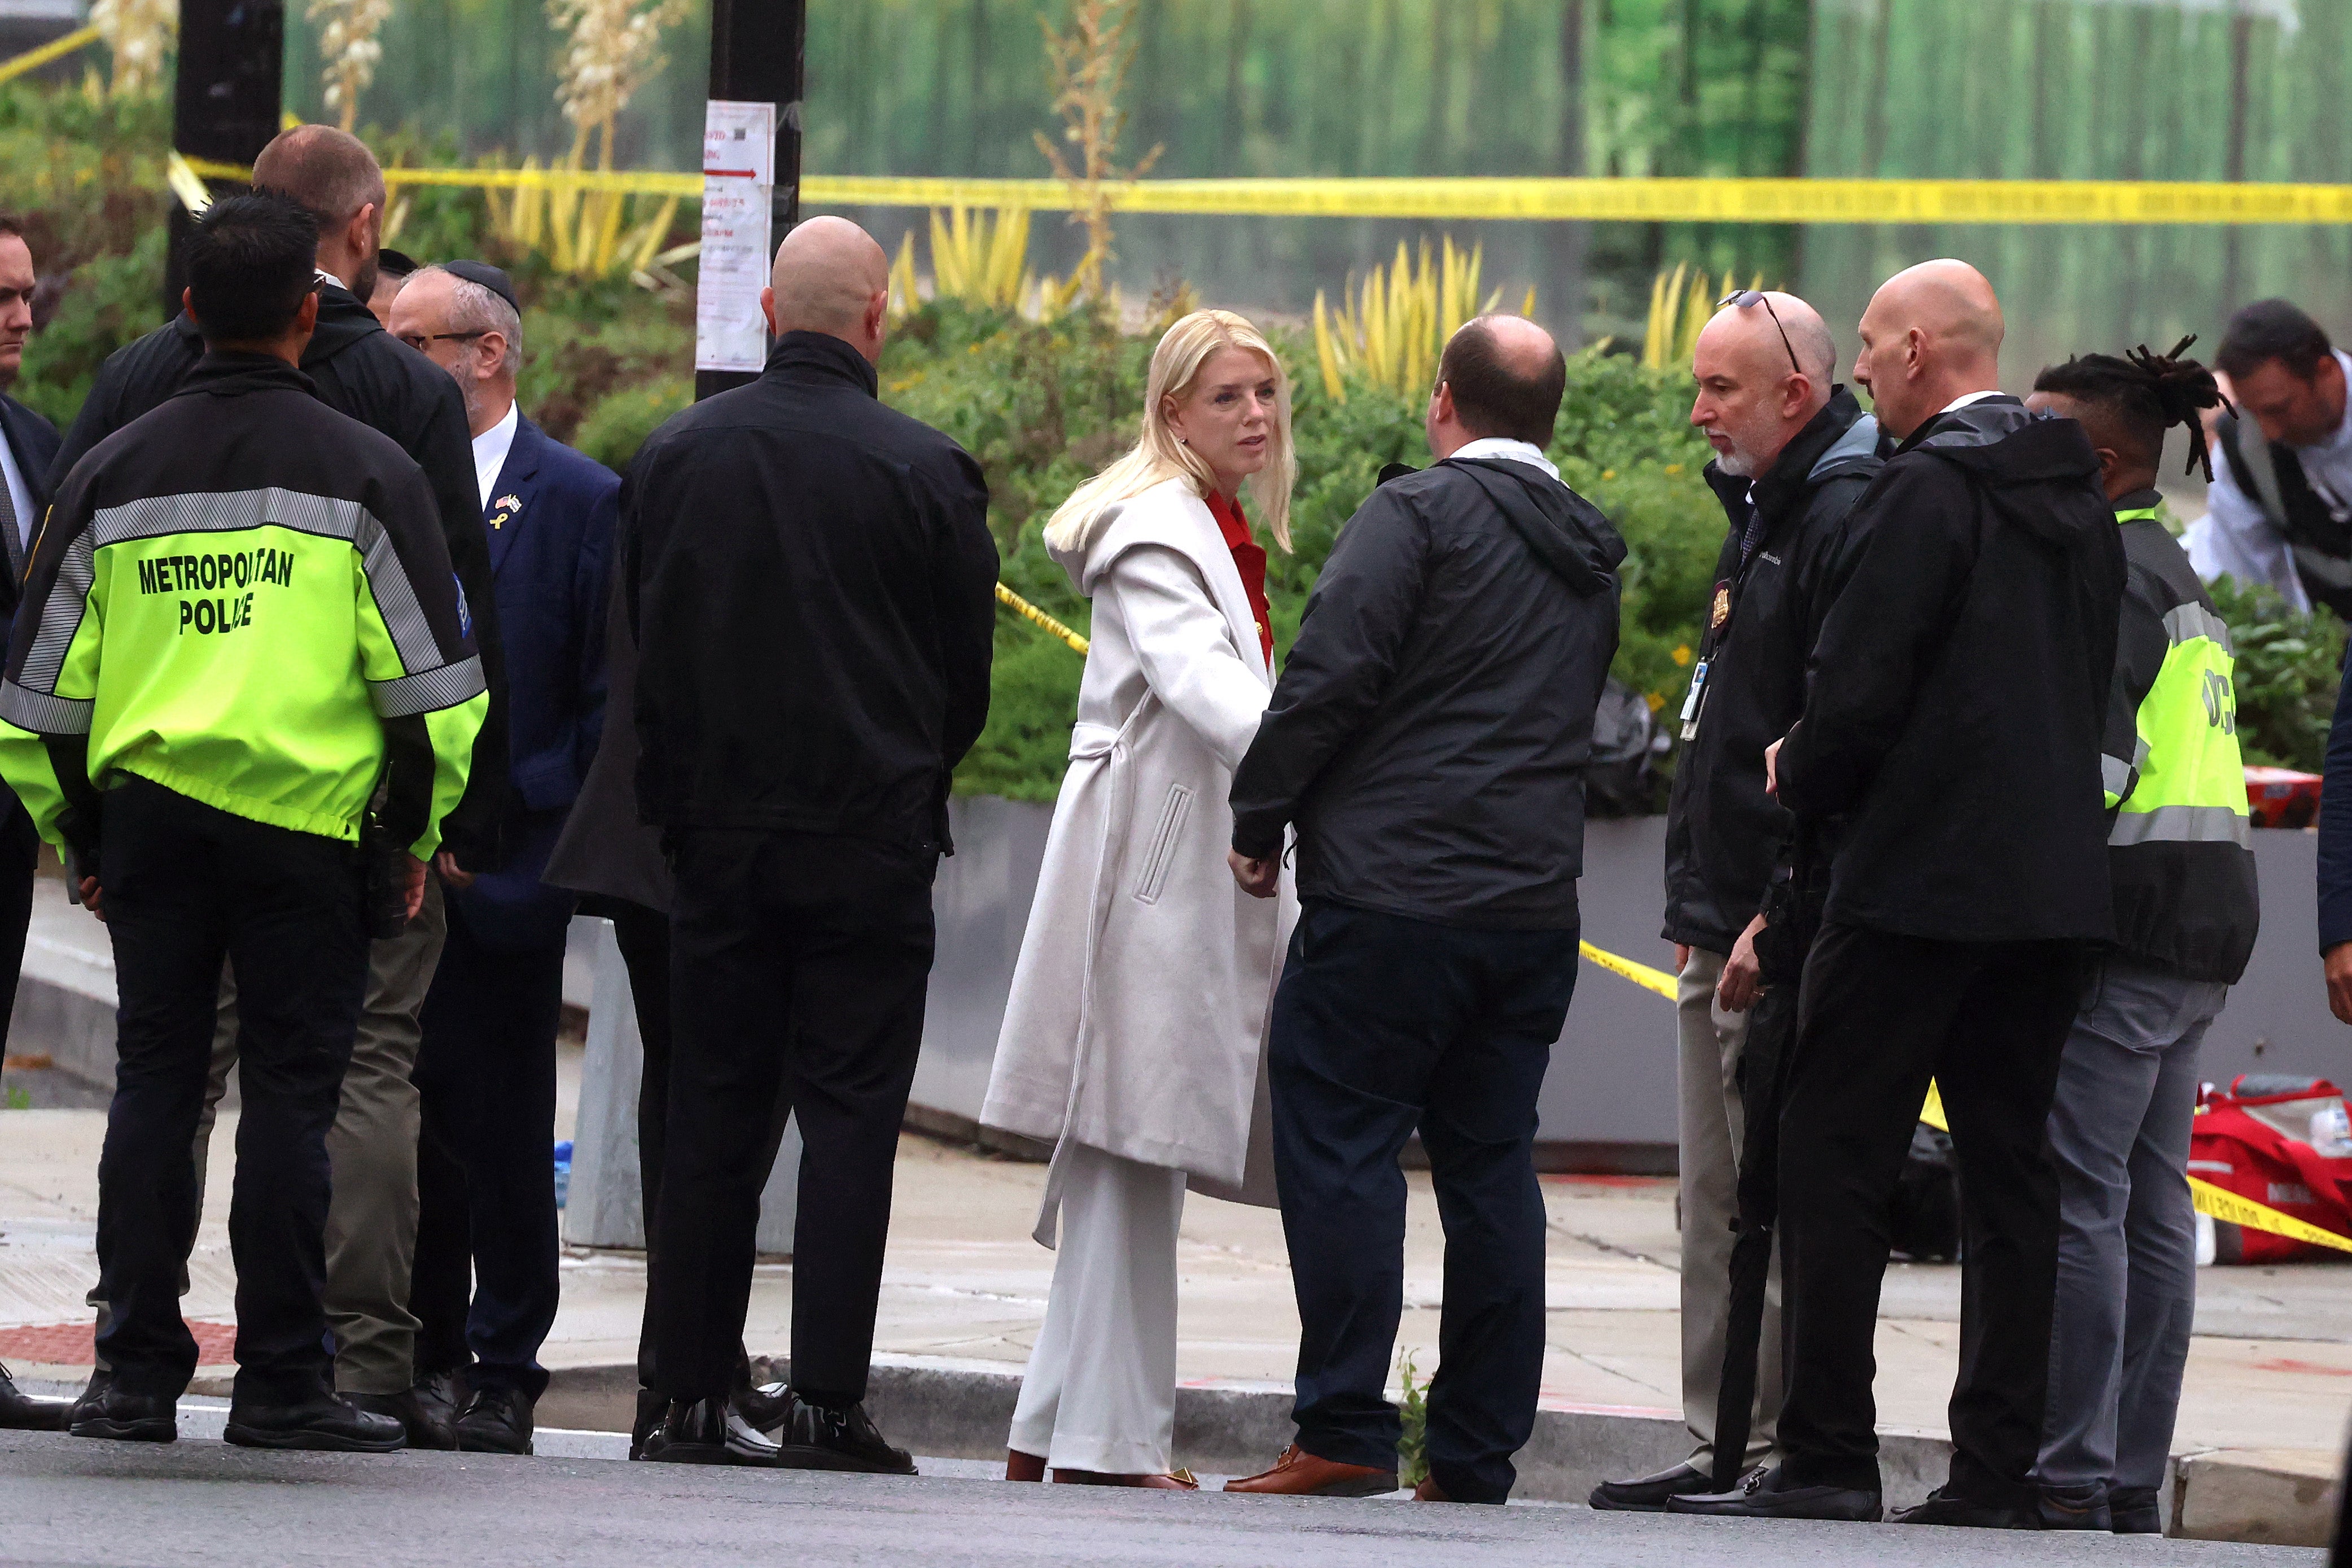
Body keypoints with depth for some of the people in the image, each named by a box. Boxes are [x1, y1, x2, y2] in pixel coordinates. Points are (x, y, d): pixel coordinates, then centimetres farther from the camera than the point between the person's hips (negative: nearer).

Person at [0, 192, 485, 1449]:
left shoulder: (112, 474, 7)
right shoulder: (364, 474, -2)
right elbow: (432, 684, -3)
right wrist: (414, 832, 8)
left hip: (145, 813, 3)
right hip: (308, 821, -3)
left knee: (153, 1083, 8)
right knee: (289, 1093, 0)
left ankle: (138, 1375, 5)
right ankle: (279, 1382, -1)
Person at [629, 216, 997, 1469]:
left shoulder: (675, 456, 1)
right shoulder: (926, 474, -10)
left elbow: (640, 647, 7)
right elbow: (969, 674, -1)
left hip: (716, 833, 3)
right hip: (871, 837, -3)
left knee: (711, 1118, 8)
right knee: (848, 1118, -1)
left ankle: (690, 1398, 8)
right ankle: (825, 1402, -5)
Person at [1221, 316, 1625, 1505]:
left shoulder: (1419, 514, -7)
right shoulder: (1589, 558, 17)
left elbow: (1331, 676, -14)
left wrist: (1260, 820, -2)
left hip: (1390, 900, -7)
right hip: (1535, 907, 7)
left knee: (1340, 1145, -3)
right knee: (1491, 1163, 9)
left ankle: (1345, 1434, -8)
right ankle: (1477, 1457, 9)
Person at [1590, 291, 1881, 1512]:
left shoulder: (1846, 522, -15)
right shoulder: (1762, 514, 19)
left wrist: (1782, 921, -23)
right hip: (1719, 929, 11)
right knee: (1717, 1210, 11)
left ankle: (1787, 1448, -6)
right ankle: (1722, 1447, 15)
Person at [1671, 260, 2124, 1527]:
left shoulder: (1926, 492, -12)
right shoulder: (2079, 494, 12)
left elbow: (1859, 691, -16)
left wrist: (1802, 783, 4)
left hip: (1918, 880, -8)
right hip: (2054, 882, 8)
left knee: (1833, 1157, -2)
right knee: (2011, 1169, 7)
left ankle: (1826, 1455, -5)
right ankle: (2000, 1463, 5)